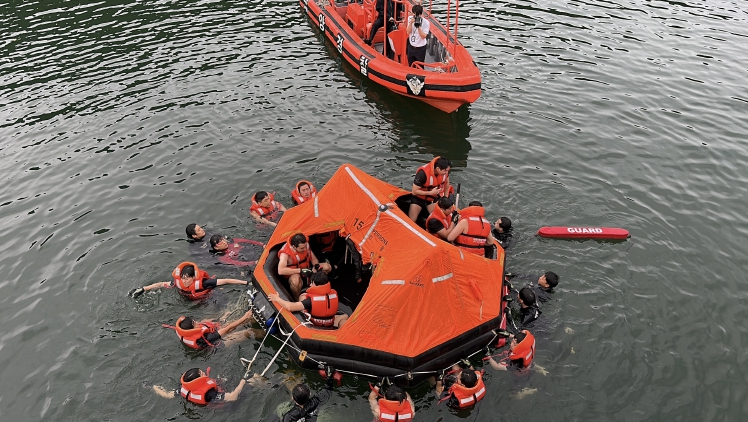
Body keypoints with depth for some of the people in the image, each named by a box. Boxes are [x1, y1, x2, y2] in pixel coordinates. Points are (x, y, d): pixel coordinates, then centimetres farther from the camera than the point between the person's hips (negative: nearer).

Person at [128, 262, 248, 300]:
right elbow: (162, 284, -11)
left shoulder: (202, 283, -39)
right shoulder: (179, 282, -26)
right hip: (189, 302, 4)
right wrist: (142, 289, -7)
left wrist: (245, 282, -48)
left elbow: (224, 281, -43)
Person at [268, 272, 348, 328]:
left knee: (302, 296, 6)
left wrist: (277, 299, -17)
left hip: (314, 324, -1)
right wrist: (309, 295, 11)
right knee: (344, 316, 26)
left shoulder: (311, 300, -29)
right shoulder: (334, 293, -17)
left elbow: (290, 307, -33)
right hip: (330, 324, 1)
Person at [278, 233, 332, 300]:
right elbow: (280, 270, -42)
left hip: (306, 270, 6)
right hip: (293, 274, -6)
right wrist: (301, 270, -42)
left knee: (327, 267, -10)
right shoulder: (285, 253, -29)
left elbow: (313, 258, 3)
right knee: (295, 280, -43)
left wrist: (316, 265, -22)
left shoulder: (305, 245, -12)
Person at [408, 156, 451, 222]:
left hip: (434, 197, 4)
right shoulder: (423, 173, -34)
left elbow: (447, 183, 4)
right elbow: (414, 191, -26)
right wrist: (431, 192, -30)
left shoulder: (445, 170, -19)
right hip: (419, 197, -4)